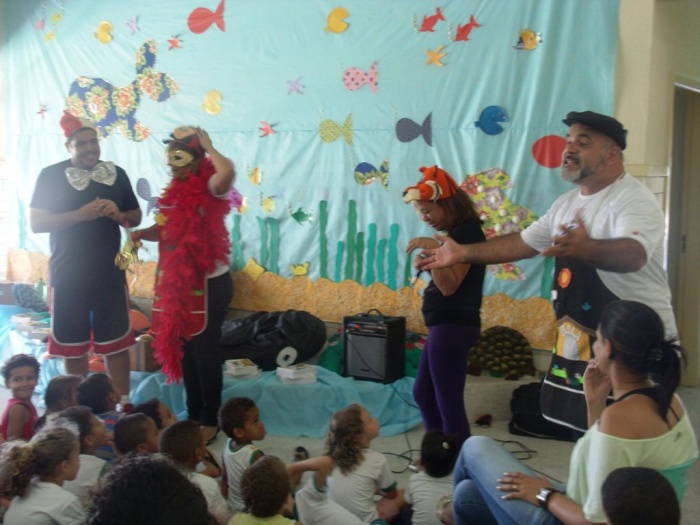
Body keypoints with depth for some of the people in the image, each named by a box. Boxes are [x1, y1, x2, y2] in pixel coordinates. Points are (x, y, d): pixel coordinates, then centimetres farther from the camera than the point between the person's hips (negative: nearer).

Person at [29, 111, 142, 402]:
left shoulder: (116, 174, 3)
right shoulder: (50, 175, -4)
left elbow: (136, 217, 10)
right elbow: (36, 222, -10)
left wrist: (119, 214, -13)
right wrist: (80, 214, -21)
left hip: (110, 274, 1)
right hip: (67, 276, -1)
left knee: (116, 344, 6)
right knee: (72, 346, 11)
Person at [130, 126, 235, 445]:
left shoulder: (210, 188, -13)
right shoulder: (175, 191, 9)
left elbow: (228, 171, -37)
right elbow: (165, 229, 16)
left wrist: (208, 146, -20)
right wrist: (140, 234, -4)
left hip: (209, 282, -8)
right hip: (179, 282, 8)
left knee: (205, 350, 1)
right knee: (184, 348, 14)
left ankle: (210, 421, 15)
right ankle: (193, 415, 28)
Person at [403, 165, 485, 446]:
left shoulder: (466, 232, -15)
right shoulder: (457, 233, 15)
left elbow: (449, 286, -21)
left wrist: (434, 249, -26)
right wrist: (430, 260, 7)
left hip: (452, 327, -11)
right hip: (445, 326, 11)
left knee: (448, 403, -4)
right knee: (423, 393, 20)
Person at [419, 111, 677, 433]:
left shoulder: (634, 199, -17)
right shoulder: (567, 203, 11)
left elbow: (633, 255, -36)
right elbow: (522, 243, 16)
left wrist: (586, 248, -56)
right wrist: (463, 253, 9)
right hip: (580, 340, 8)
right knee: (585, 432, 14)